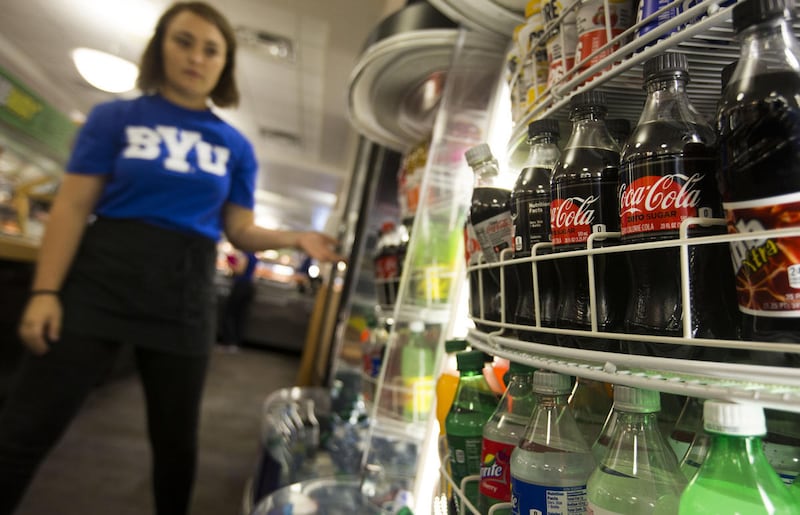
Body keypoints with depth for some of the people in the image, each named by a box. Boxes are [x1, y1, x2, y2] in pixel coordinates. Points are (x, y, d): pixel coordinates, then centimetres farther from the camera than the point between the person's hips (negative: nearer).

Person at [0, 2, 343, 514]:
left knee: (177, 439, 15)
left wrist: (296, 239, -13)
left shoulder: (235, 146, 7)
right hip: (99, 283, -1)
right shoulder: (115, 117, 2)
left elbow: (240, 230, 4)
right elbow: (73, 207, -2)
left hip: (185, 299, 2)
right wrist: (45, 290, -10)